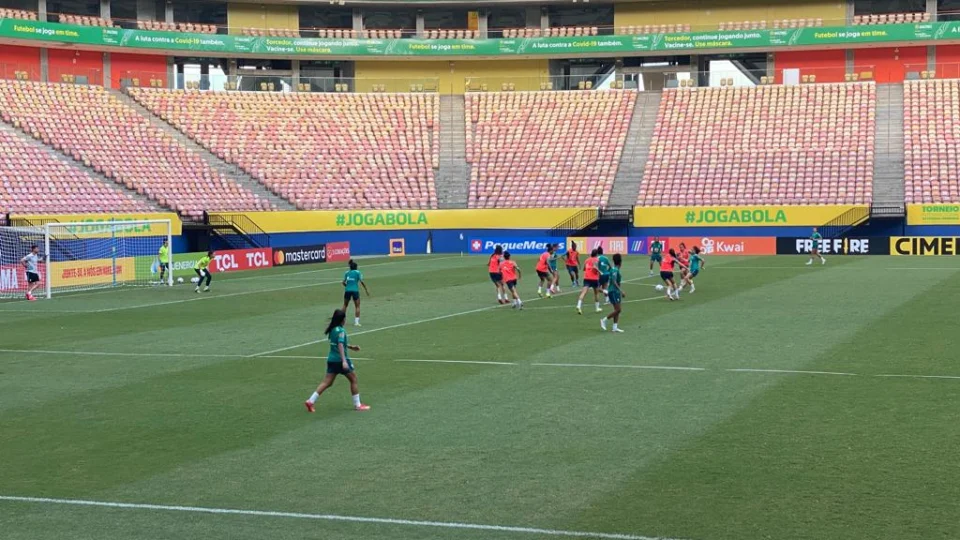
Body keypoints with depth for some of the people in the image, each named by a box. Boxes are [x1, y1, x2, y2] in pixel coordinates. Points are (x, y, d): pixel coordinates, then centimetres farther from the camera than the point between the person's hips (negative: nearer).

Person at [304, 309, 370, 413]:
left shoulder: (332, 329, 10)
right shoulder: (340, 331, -17)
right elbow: (340, 346, -27)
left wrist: (350, 347, 31)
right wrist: (344, 361, -35)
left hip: (331, 359, 8)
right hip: (340, 360, -8)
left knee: (327, 382, 7)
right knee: (353, 380, 8)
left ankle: (311, 400, -5)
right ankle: (357, 405, 14)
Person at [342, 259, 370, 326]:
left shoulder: (347, 273, 10)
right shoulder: (358, 272, 0)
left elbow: (344, 282, 7)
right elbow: (361, 282, -8)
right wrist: (366, 289, -2)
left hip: (347, 290, 3)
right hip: (355, 290, -3)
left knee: (345, 305, 19)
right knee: (357, 306, 5)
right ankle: (356, 321, -5)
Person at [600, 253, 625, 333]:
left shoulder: (616, 269, 12)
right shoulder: (614, 270, -17)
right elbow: (614, 282, -24)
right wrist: (621, 291, -26)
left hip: (616, 291, 10)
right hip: (613, 291, -10)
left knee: (617, 310, 7)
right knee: (617, 310, -10)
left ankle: (615, 327, 8)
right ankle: (604, 320, 1)